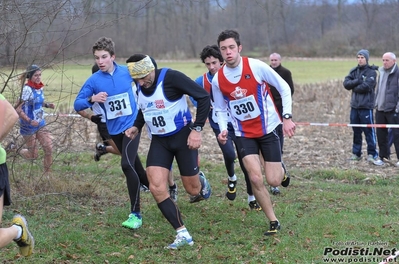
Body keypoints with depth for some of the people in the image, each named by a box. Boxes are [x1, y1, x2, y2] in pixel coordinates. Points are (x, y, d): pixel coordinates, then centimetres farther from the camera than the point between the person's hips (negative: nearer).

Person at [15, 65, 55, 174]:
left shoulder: (40, 88, 0)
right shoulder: (27, 89, -22)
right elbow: (18, 109, -23)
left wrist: (47, 104, 1)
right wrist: (29, 121, -32)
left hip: (40, 124, 6)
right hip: (28, 127, -6)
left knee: (49, 148, -4)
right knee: (33, 155, 6)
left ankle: (47, 173, 12)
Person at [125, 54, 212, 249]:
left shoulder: (171, 77, -21)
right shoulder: (139, 86, 0)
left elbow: (203, 96, -18)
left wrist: (197, 128, -21)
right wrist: (137, 126, 1)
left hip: (182, 136, -5)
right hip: (159, 140, 5)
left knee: (193, 190, 5)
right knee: (156, 188, -13)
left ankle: (201, 182, 45)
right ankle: (183, 234, -6)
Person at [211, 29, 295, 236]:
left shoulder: (256, 66, -16)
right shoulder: (217, 79, -6)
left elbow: (284, 88, -6)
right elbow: (220, 110, 8)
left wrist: (287, 117, -12)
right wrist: (223, 129, -11)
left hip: (268, 129, -2)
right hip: (244, 134, 2)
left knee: (273, 181, -3)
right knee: (256, 179, -14)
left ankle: (281, 170, 36)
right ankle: (273, 222, 5)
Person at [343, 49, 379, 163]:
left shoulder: (371, 72, -4)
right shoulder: (354, 71, 12)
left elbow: (366, 87, -16)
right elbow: (346, 83, -1)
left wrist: (354, 87, -3)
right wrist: (357, 81, -15)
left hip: (366, 106, -6)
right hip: (355, 105, 6)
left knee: (369, 131, -5)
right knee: (356, 131, 11)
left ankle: (372, 154, 2)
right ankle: (356, 153, 19)